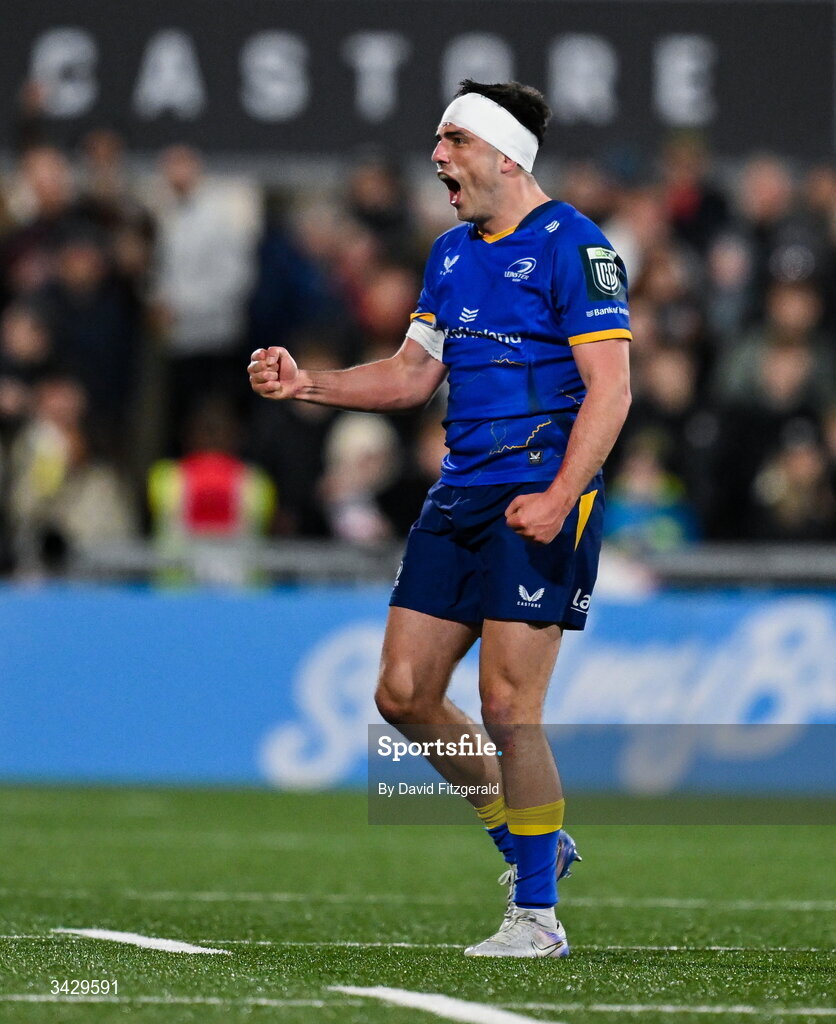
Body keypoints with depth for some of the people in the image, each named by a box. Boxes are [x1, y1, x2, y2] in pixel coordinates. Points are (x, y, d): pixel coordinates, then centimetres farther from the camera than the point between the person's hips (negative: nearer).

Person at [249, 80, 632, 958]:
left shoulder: (572, 246, -9)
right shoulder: (452, 252, 16)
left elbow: (610, 385, -14)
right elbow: (412, 374, 22)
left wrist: (559, 497, -24)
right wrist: (305, 384, 8)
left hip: (537, 504, -8)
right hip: (457, 500, 8)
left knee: (507, 705, -11)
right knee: (403, 694, 5)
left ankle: (537, 916, -1)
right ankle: (529, 843, 22)